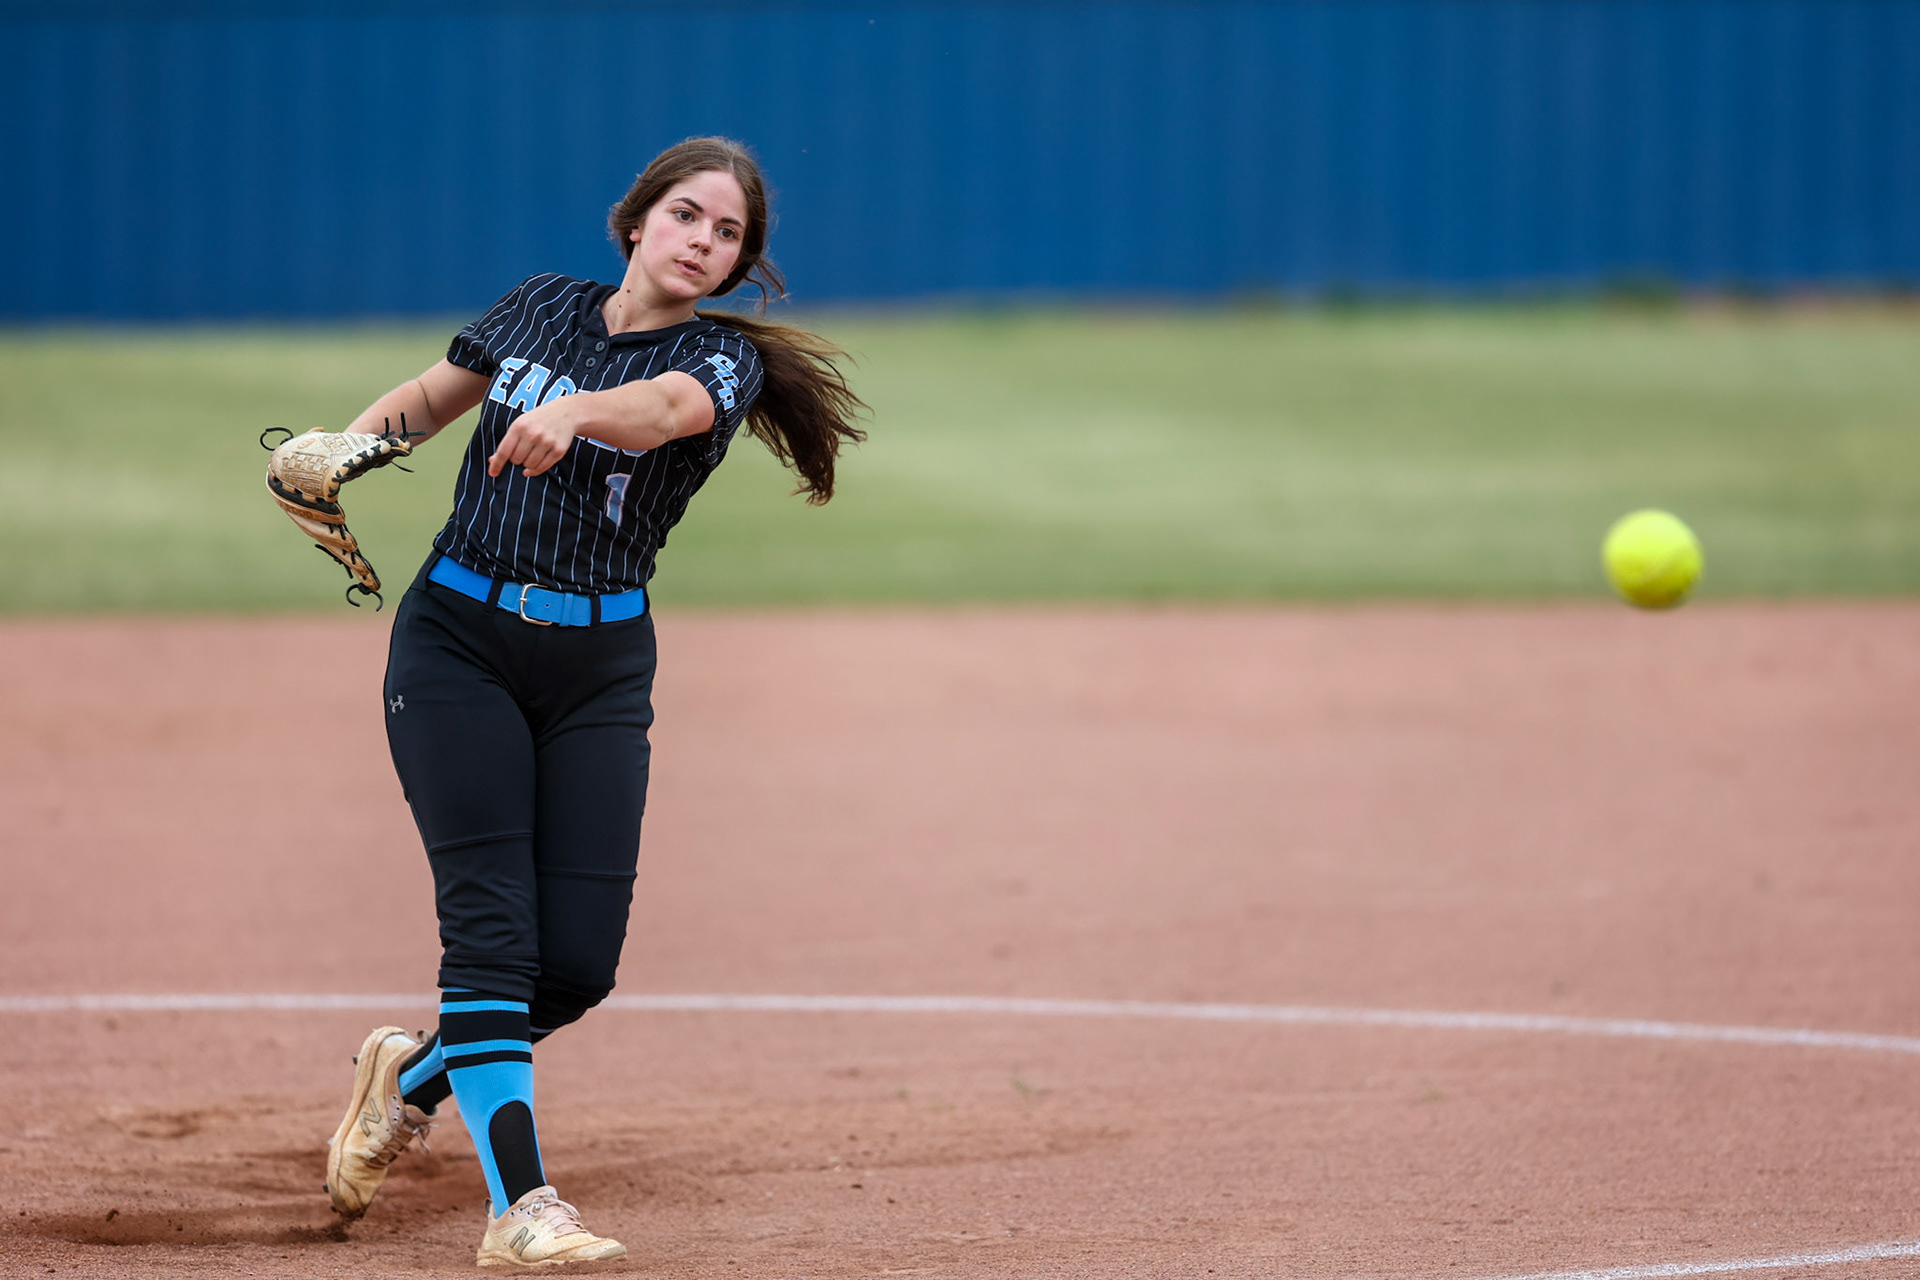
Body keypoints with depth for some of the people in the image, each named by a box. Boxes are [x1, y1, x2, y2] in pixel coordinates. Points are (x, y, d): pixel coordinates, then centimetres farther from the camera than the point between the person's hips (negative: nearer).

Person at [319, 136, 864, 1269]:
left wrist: (572, 411, -47)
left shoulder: (724, 359, -2)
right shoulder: (543, 306, 7)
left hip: (599, 669, 0)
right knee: (491, 928, -13)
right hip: (458, 644, 0)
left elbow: (666, 406, -25)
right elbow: (429, 397, 20)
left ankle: (417, 1071, 26)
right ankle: (520, 1204, -17)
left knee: (579, 964, -3)